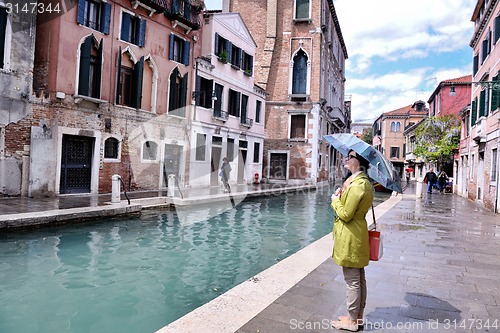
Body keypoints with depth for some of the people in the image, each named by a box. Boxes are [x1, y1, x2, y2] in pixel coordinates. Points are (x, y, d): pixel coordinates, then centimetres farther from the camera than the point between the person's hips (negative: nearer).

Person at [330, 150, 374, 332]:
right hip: (357, 236, 10)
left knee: (352, 280, 1)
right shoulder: (364, 182, 11)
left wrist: (335, 200, -5)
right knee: (359, 278, 17)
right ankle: (358, 316, 30)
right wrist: (340, 197, 0)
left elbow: (345, 214, -21)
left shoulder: (358, 184, -21)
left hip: (350, 237, -10)